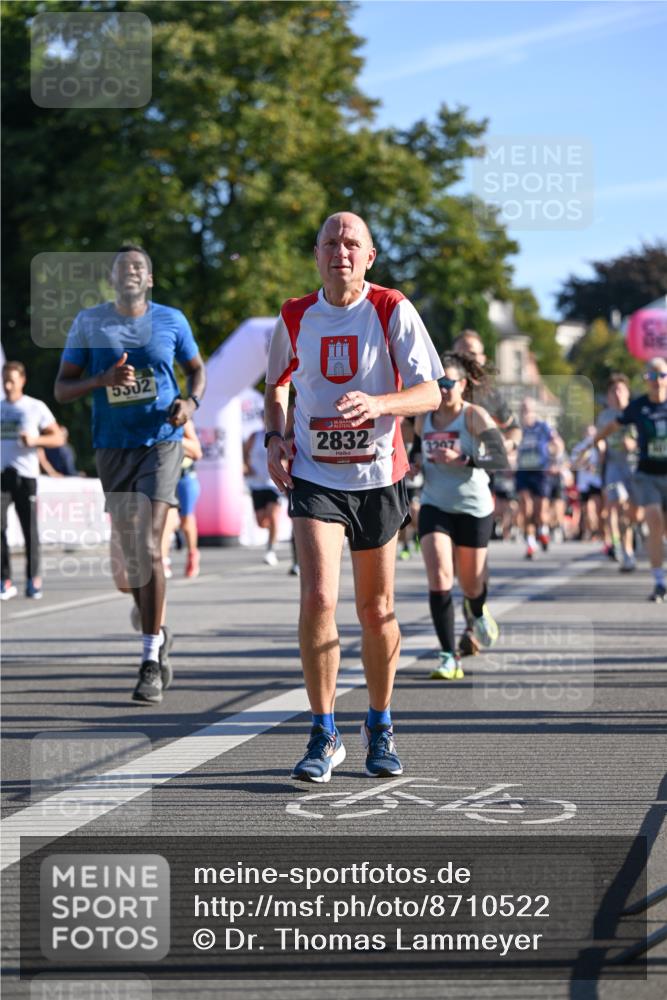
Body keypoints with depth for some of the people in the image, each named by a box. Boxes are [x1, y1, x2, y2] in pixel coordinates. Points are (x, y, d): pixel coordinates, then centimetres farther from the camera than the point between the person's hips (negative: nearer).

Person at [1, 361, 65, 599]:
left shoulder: (36, 408, 3)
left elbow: (58, 438, 2)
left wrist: (35, 440, -14)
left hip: (26, 475, -2)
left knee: (30, 528, -1)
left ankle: (33, 578, 14)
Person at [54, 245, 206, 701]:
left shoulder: (171, 321, 2)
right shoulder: (89, 323, 3)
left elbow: (197, 369, 16)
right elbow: (62, 388, 4)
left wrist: (191, 402, -6)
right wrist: (102, 380, -15)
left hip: (162, 443, -2)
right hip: (113, 448, 2)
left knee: (148, 546, -16)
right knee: (131, 552, 9)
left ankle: (151, 661, -14)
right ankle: (159, 636, 33)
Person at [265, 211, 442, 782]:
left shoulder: (393, 311, -5)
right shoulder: (295, 317, 3)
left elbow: (430, 393, -10)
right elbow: (277, 386, 21)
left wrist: (377, 403, -29)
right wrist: (275, 438, 2)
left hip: (378, 477, 0)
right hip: (314, 477, 0)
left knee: (376, 609, 9)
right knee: (318, 597, -16)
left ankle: (380, 728, 28)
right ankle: (324, 737, -6)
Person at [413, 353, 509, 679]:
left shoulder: (475, 416, -13)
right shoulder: (424, 419, 1)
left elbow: (501, 459, -24)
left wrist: (461, 460, -38)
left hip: (474, 508, -2)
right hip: (434, 507, 2)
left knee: (471, 584, 12)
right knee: (439, 577, -17)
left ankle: (477, 612, 51)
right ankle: (449, 658, -14)